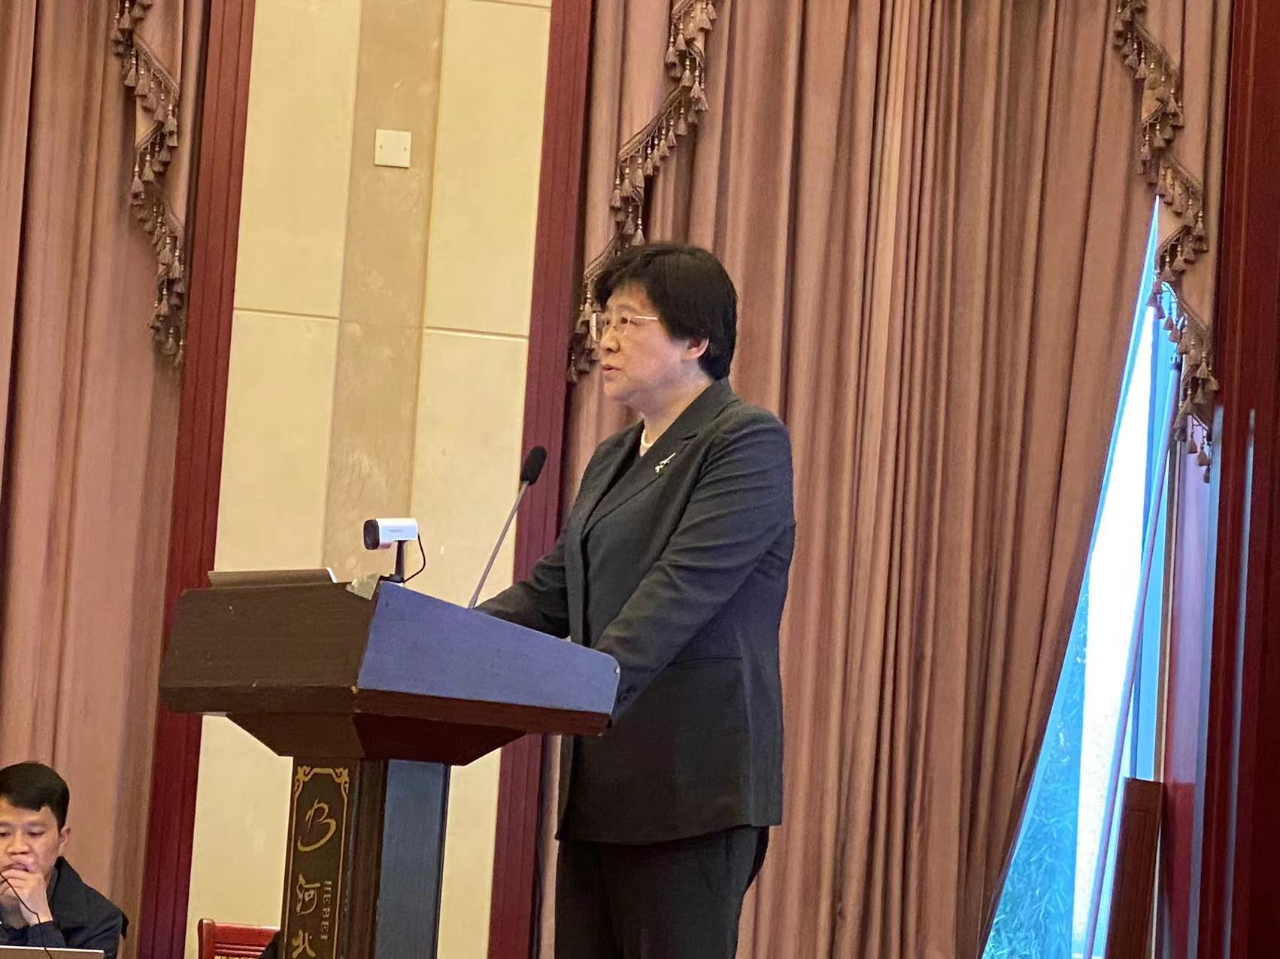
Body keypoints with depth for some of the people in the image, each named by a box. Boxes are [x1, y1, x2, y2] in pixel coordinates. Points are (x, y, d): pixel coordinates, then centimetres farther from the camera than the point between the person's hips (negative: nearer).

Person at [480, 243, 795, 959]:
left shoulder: (749, 442, -7)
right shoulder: (614, 459, 20)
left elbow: (681, 591, -19)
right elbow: (549, 594, 17)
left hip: (692, 784, -8)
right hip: (603, 780, 8)